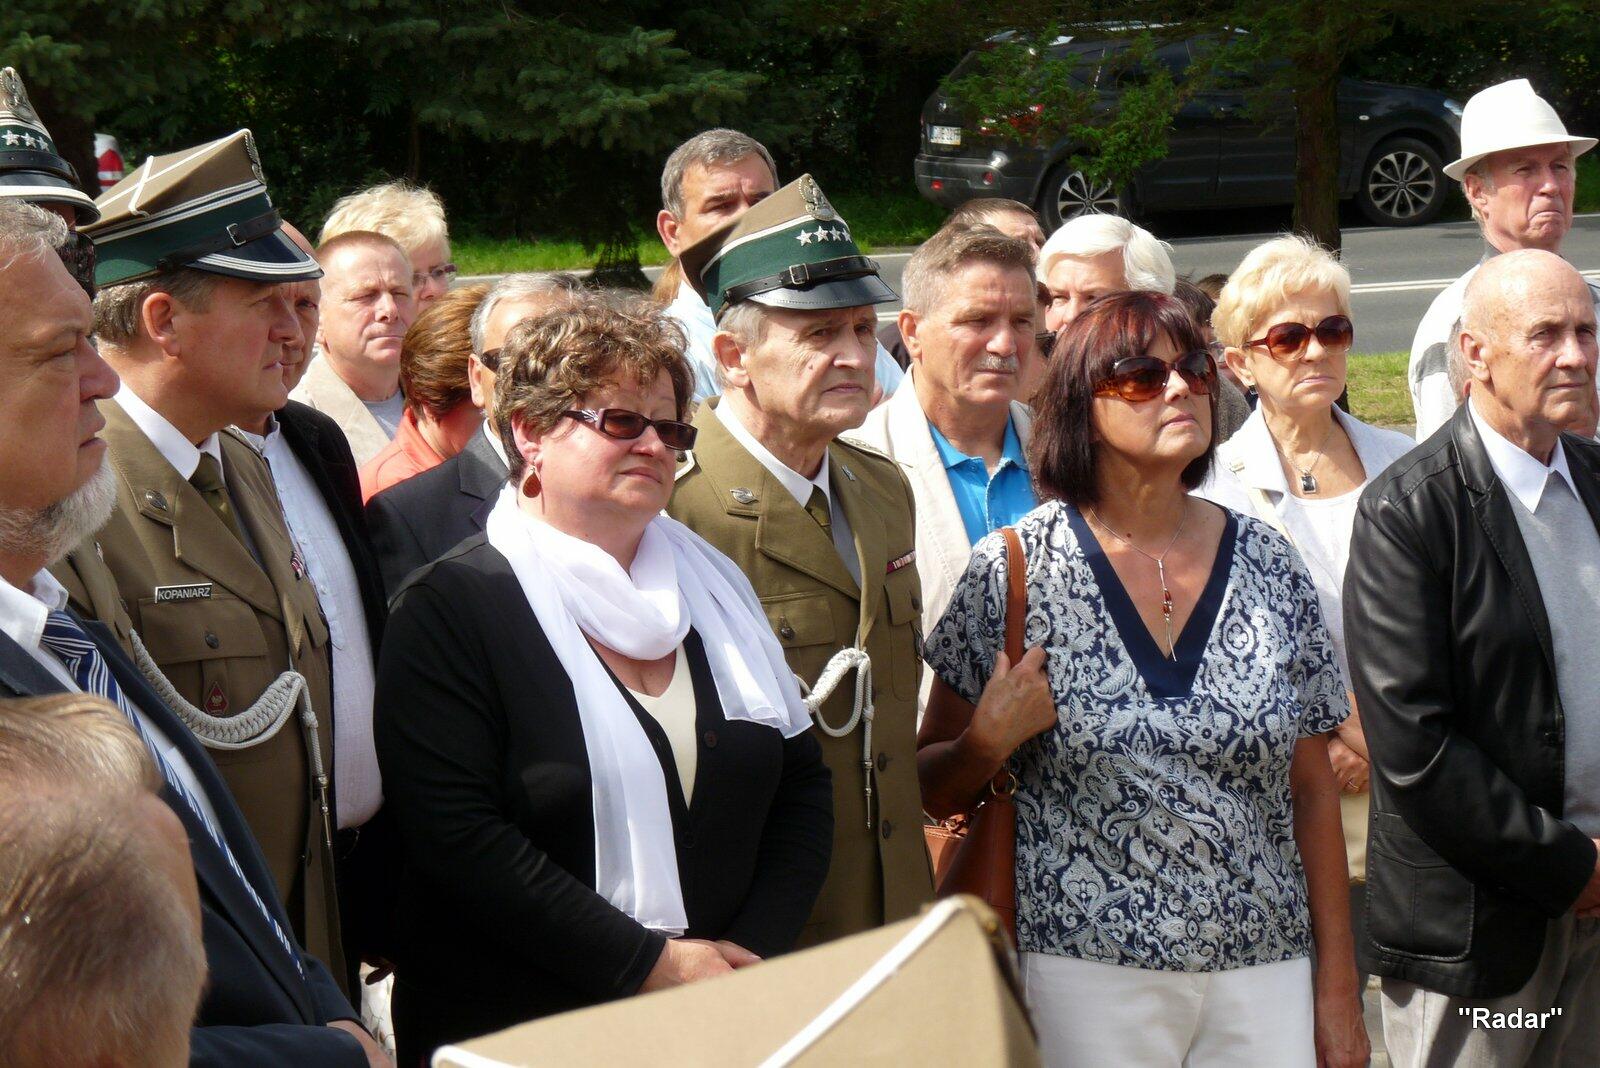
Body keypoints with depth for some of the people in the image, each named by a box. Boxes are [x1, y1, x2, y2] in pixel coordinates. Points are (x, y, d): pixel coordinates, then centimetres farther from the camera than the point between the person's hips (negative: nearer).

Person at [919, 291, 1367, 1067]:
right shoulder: (1011, 571, -3)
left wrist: (1338, 989, 7)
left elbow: (1310, 789, 8)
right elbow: (930, 790, 4)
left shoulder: (1267, 564, 4)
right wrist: (988, 742, -17)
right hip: (1086, 968, -2)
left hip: (1264, 971, 3)